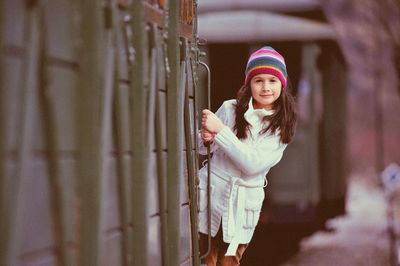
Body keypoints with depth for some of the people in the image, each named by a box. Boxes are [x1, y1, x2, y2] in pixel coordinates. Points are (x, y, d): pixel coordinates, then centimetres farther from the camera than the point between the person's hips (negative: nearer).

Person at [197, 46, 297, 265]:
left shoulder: (282, 127, -3)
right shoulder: (230, 109, -3)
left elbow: (253, 163, -17)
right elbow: (202, 148, 8)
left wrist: (220, 130, -21)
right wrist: (207, 140, -15)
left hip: (243, 206, 1)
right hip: (211, 194, 0)